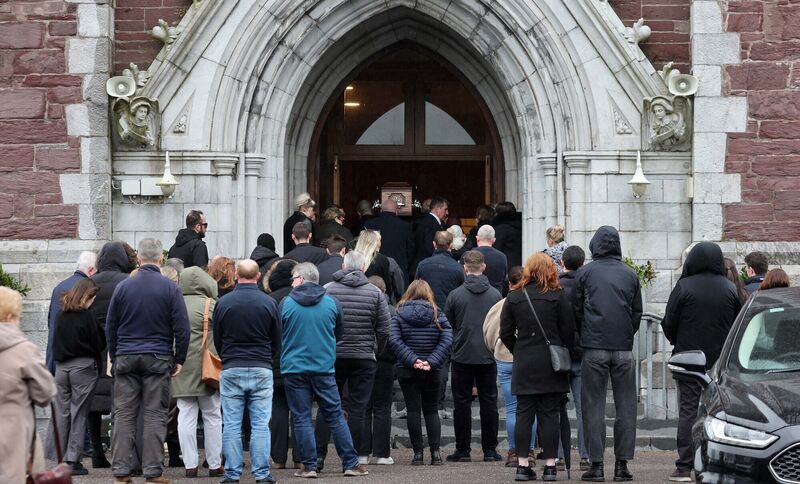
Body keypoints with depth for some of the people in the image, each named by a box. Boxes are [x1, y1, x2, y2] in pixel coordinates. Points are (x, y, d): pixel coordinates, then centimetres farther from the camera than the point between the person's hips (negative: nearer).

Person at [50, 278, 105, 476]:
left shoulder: (60, 315, 6)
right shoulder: (87, 315, -10)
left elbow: (56, 342, 13)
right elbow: (98, 343, -6)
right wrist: (95, 357, 10)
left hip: (61, 367, 5)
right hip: (83, 367, -5)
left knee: (62, 413, 9)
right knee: (78, 414, 0)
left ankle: (61, 460, 11)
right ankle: (73, 460, -2)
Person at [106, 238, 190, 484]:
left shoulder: (123, 286, 3)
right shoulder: (170, 288, -3)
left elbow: (110, 327, 9)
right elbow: (181, 327, -5)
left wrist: (114, 356, 17)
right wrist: (179, 359, 3)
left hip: (126, 358, 2)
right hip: (158, 359, -2)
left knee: (124, 415, 4)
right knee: (155, 415, 0)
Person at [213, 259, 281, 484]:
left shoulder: (223, 303, -2)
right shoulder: (269, 303, -1)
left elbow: (216, 340, 8)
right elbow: (277, 341, 8)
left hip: (231, 370, 0)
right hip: (262, 370, 0)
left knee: (231, 425, 4)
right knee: (261, 424, 2)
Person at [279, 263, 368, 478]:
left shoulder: (286, 303, -4)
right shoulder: (332, 303, 3)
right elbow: (339, 334, 16)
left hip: (293, 369, -2)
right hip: (324, 368, 2)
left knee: (301, 419, 4)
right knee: (335, 417, 7)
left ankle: (309, 466, 2)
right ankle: (351, 463, 6)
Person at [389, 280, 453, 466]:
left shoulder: (399, 315, 0)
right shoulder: (437, 315, 3)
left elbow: (394, 340, -13)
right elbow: (447, 340, -8)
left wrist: (412, 360, -16)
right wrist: (431, 362, -13)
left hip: (407, 371, -1)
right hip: (433, 373, 1)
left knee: (413, 410, 1)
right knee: (432, 410, 10)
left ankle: (418, 452, -4)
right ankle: (435, 451, -1)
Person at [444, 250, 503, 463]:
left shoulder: (455, 295, -6)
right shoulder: (495, 294, -1)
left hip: (462, 356, -2)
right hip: (488, 357, 2)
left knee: (462, 403, 5)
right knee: (489, 402, 7)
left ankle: (462, 450, 5)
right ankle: (490, 450, 8)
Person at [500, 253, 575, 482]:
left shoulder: (514, 297, 2)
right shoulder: (558, 296, -4)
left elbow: (505, 333, 4)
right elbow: (568, 331, -4)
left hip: (524, 366, 1)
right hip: (551, 365, -1)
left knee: (524, 414, 5)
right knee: (549, 415, 2)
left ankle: (522, 465, 3)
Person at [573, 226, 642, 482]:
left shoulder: (584, 273, 1)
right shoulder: (630, 275, 8)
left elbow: (576, 310, 4)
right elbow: (637, 312, 11)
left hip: (594, 348, -2)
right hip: (624, 349, 2)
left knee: (594, 407, 2)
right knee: (626, 407, 6)